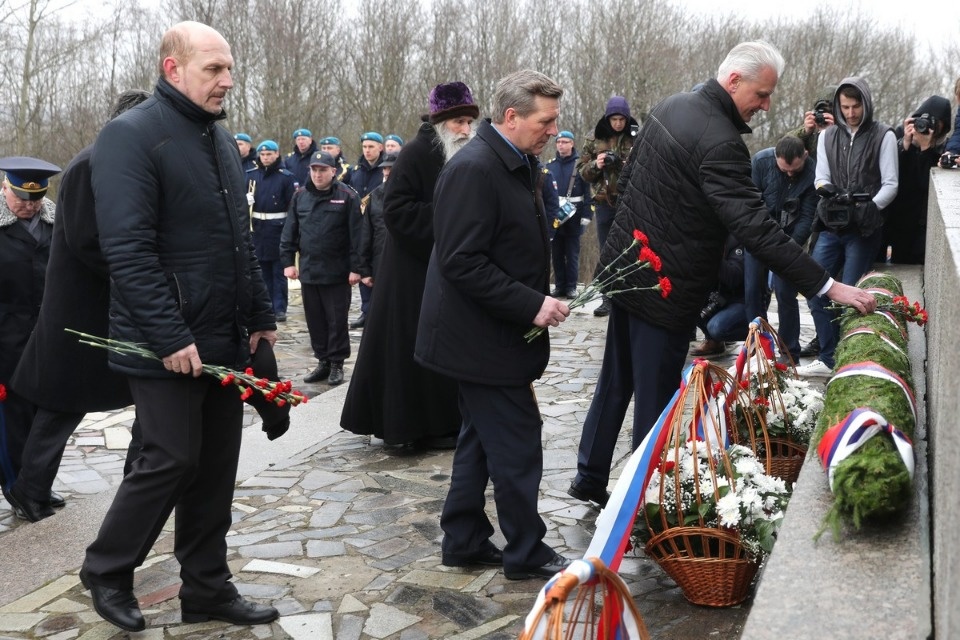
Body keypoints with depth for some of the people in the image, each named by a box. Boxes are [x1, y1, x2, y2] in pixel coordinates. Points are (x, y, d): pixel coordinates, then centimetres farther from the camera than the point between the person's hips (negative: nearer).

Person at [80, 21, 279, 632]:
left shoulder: (222, 140, 15)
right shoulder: (132, 135, -11)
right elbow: (127, 248, -19)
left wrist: (260, 316, 16)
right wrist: (170, 337, -22)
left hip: (225, 340, 8)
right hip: (167, 345, -8)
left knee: (216, 466, 10)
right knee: (171, 460, -1)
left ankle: (207, 588, 23)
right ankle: (106, 571, 22)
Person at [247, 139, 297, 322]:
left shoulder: (286, 176, -4)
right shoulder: (251, 175, 7)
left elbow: (293, 204, -7)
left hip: (278, 228, -4)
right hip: (257, 228, 4)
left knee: (278, 271, 0)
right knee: (263, 270, 10)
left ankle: (280, 308, 4)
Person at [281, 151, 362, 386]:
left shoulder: (347, 197, -6)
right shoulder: (301, 197, 8)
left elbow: (356, 235, -9)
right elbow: (289, 232, 10)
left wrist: (355, 268, -13)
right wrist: (288, 261, 2)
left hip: (336, 272, -4)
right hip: (308, 270, 4)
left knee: (337, 320, 3)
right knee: (315, 320, 11)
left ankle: (337, 363, 14)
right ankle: (322, 361, 22)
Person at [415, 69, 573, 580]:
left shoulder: (518, 165, 11)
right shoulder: (473, 169, -20)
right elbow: (462, 263, -25)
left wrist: (540, 298, 9)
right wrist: (532, 305, -24)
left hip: (495, 335, 10)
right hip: (483, 340, -10)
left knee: (481, 439, 18)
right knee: (516, 445, 0)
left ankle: (464, 542, 30)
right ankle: (526, 553, 16)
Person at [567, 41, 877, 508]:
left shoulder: (670, 107, 5)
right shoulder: (719, 143, -24)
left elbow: (626, 180, 15)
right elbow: (756, 229, -28)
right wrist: (828, 286, -26)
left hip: (626, 270, 10)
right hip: (664, 290, -9)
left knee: (615, 382, 20)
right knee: (656, 399, 4)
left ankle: (589, 478, 31)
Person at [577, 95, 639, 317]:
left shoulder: (637, 137, -2)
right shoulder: (595, 139, 6)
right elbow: (581, 169, 8)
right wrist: (595, 165, -11)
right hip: (604, 202, 3)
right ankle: (608, 298, 17)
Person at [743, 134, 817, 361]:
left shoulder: (813, 172, -19)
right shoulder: (761, 161, -18)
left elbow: (807, 216, -15)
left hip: (789, 238, -1)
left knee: (785, 293, -7)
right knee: (753, 291, 1)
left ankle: (790, 354, 2)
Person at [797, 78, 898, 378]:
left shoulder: (883, 136, 0)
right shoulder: (828, 136, 12)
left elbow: (890, 185, -2)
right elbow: (821, 178, 9)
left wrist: (870, 208, -19)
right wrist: (828, 193, -14)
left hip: (864, 229, -4)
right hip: (832, 226, 4)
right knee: (814, 288, -1)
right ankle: (829, 359, 8)